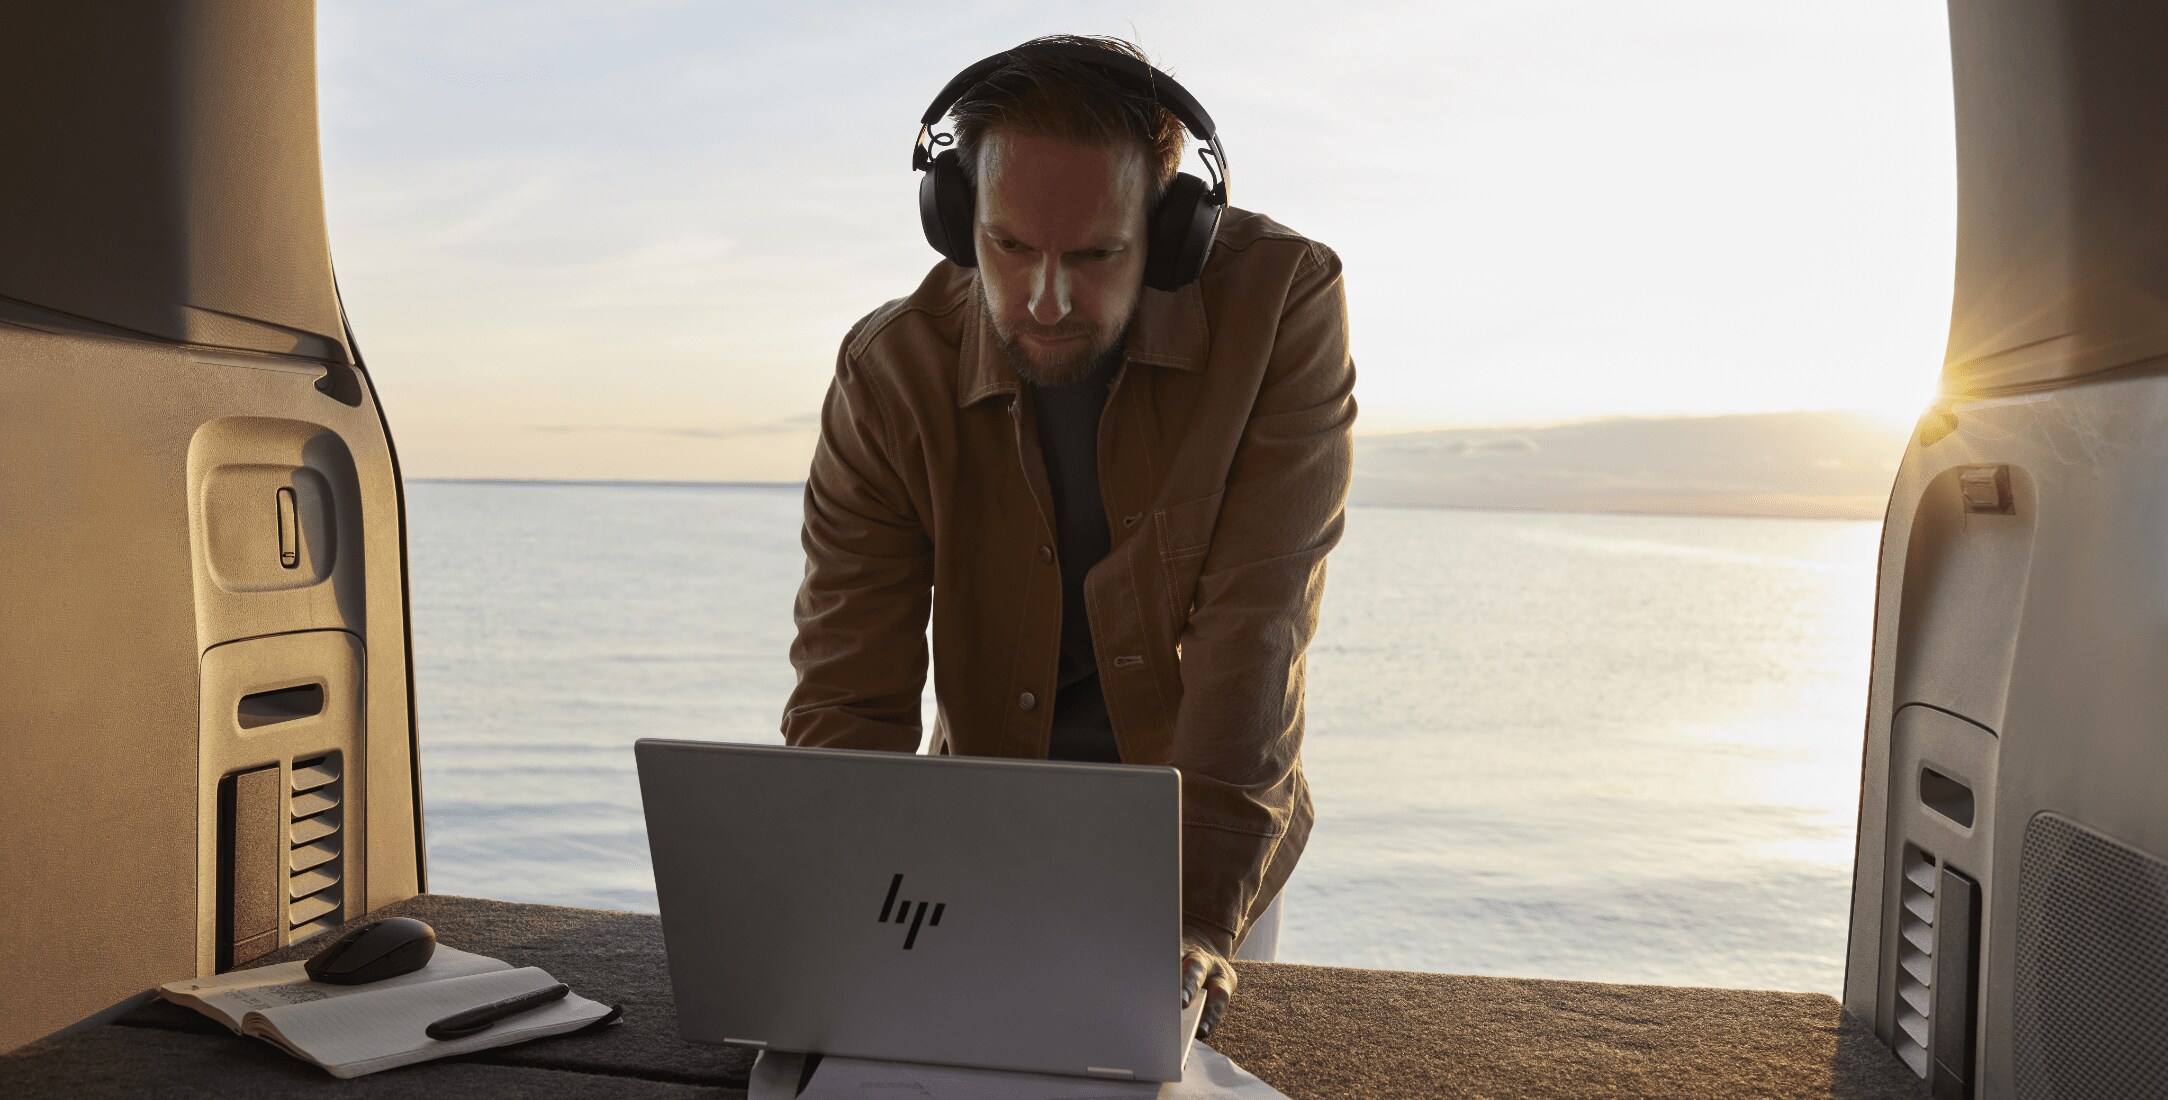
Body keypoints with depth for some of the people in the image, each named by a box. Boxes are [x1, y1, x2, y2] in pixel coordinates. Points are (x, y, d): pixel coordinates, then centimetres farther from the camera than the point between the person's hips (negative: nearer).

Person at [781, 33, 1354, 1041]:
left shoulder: (1282, 300, -20)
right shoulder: (888, 372, -15)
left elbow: (1254, 625, -26)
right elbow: (847, 695, -17)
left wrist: (1194, 918, -34)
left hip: (1213, 827, -1)